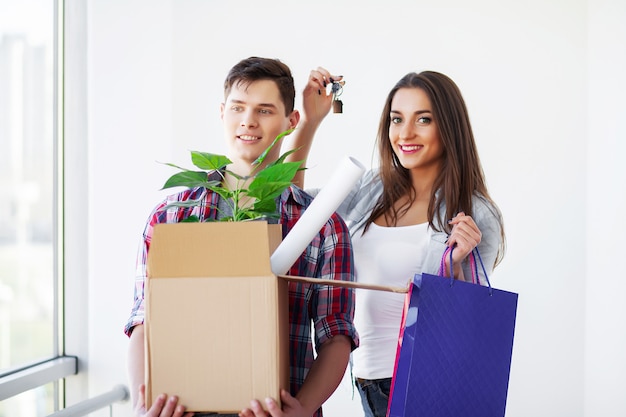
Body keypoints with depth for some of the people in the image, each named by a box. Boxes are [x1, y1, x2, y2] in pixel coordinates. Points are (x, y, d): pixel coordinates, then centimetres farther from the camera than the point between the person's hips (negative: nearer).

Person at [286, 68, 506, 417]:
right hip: (367, 374, 5)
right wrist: (310, 121, 5)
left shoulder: (476, 216, -9)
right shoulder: (374, 190, 5)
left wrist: (456, 264, -26)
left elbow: (470, 319, -8)